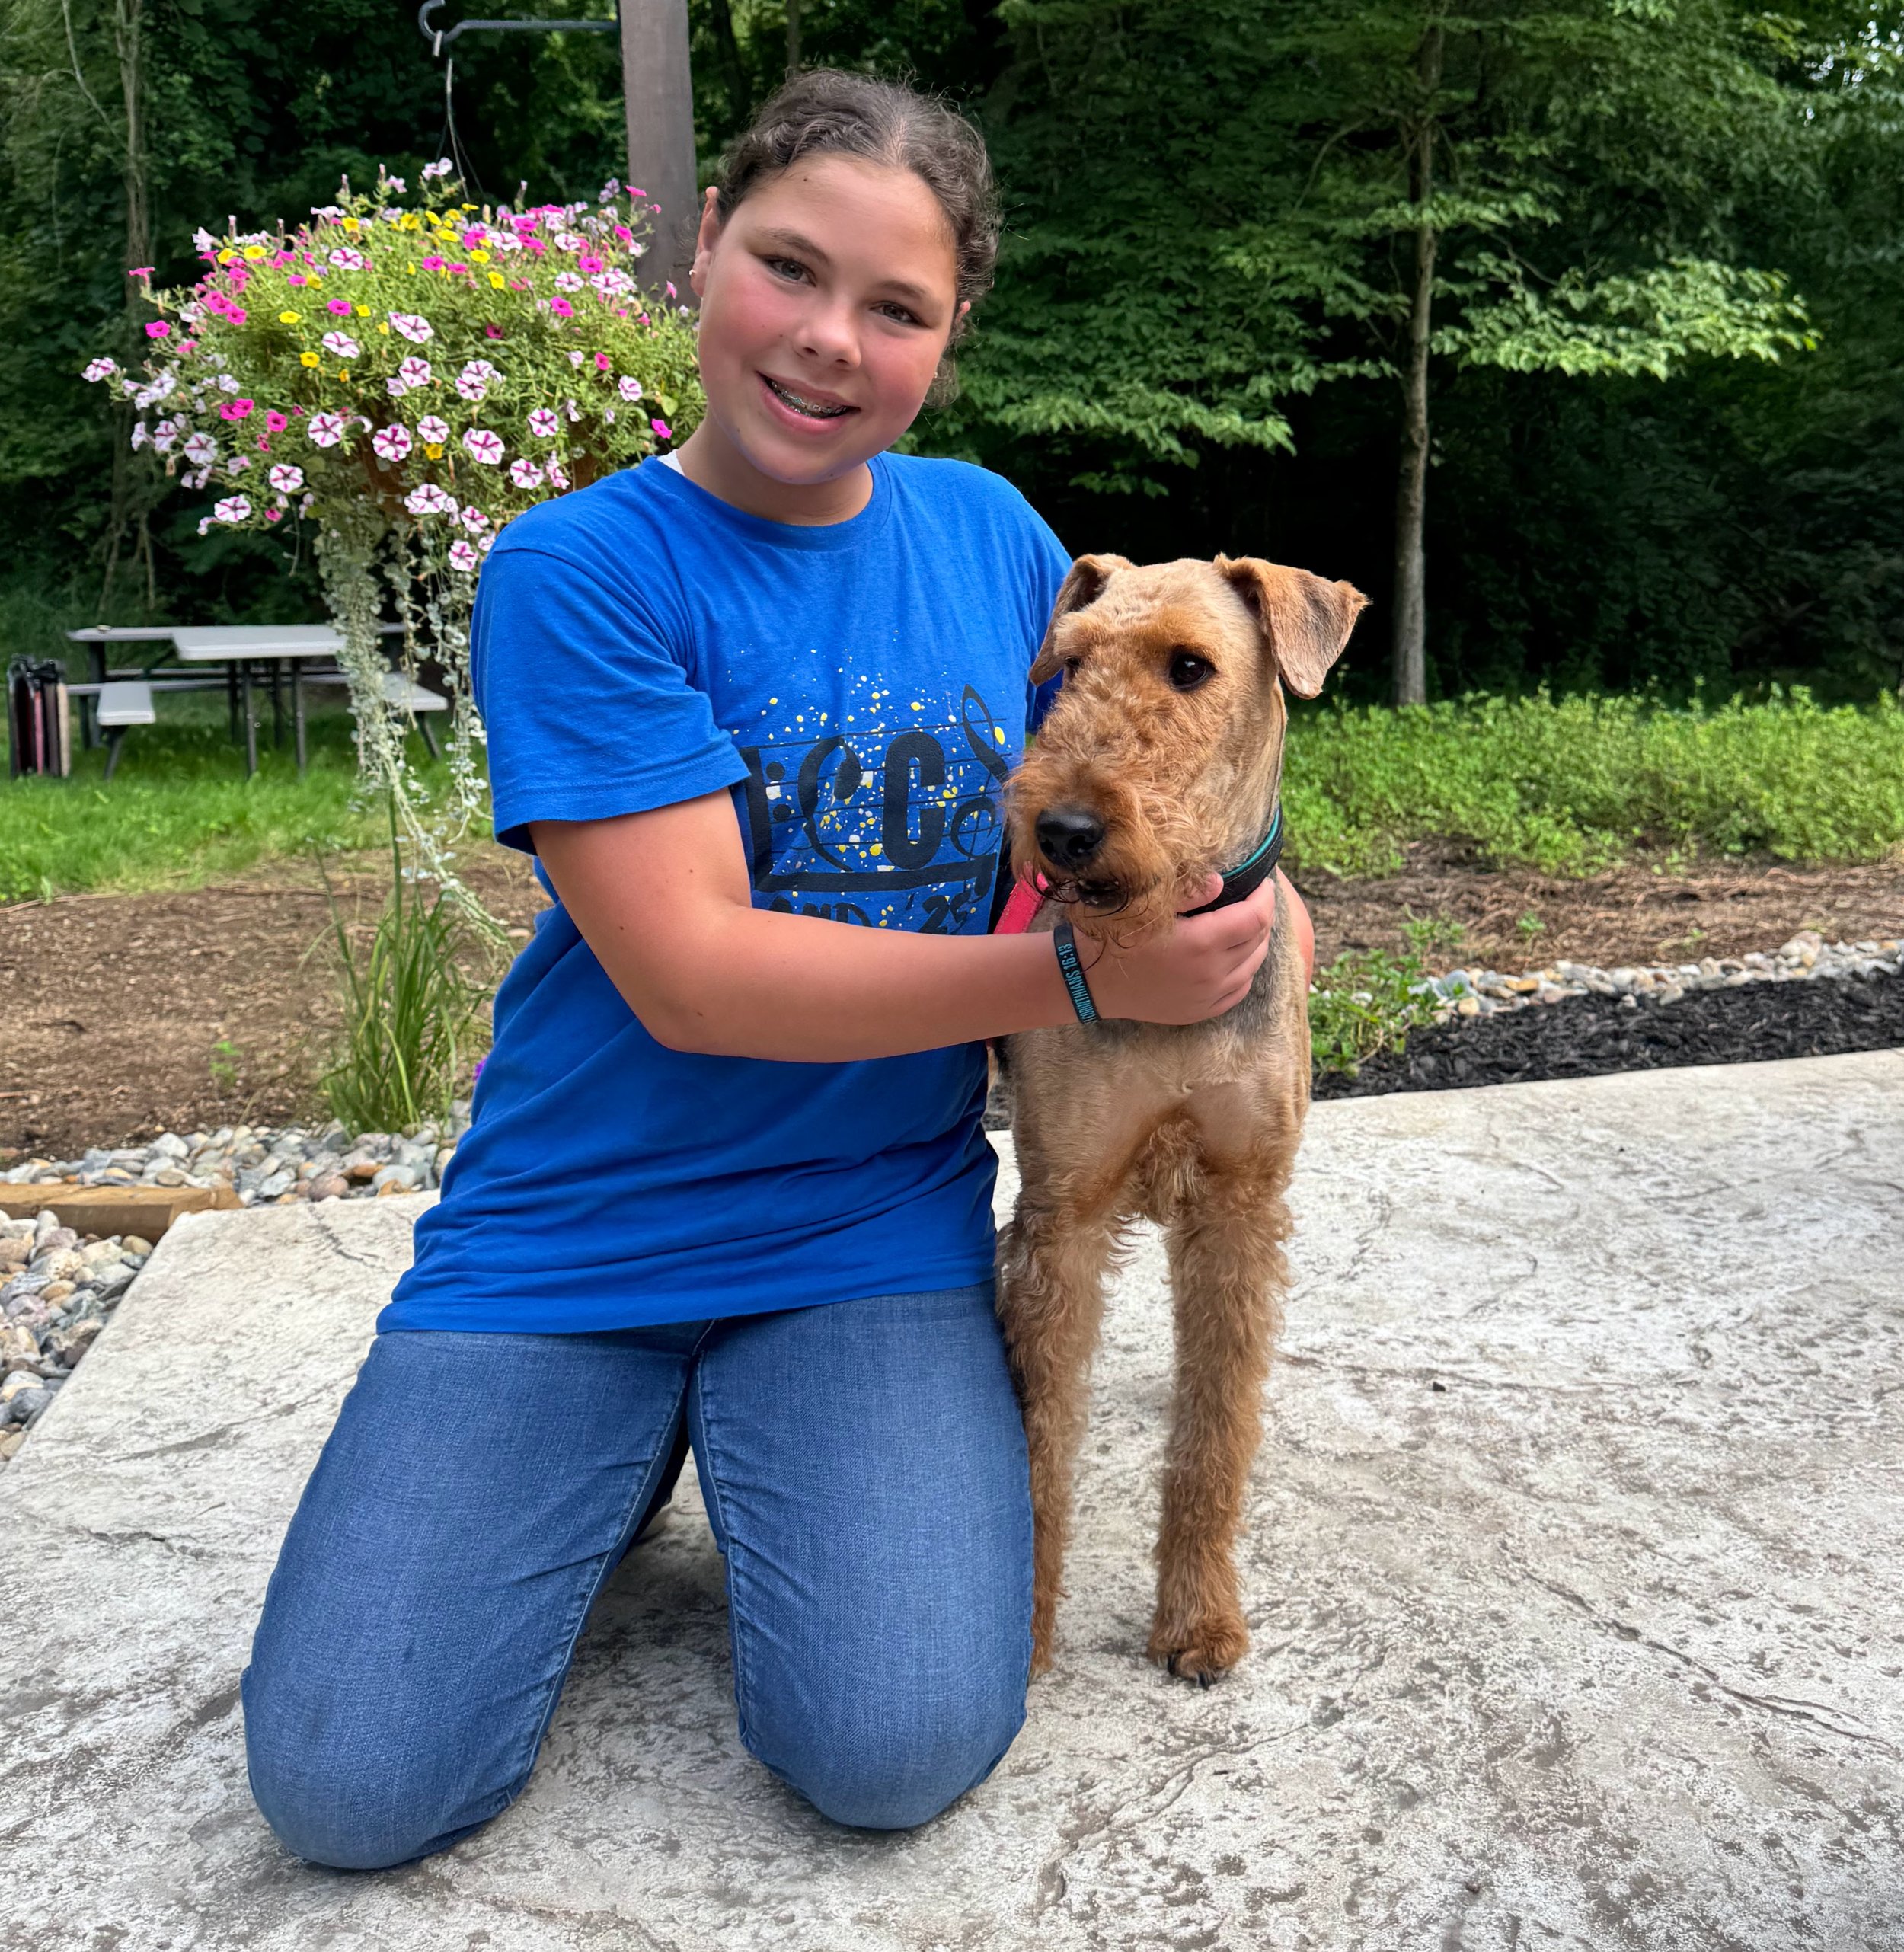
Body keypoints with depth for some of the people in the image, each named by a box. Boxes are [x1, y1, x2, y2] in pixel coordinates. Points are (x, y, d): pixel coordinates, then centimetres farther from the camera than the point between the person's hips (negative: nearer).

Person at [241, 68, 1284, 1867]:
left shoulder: (991, 532, 3)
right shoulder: (580, 570, -12)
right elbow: (691, 973, -19)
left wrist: (1223, 886, -7)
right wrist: (1083, 976, -22)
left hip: (877, 1230, 2)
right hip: (567, 1236, -1)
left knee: (897, 1752, -16)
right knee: (352, 1789, -8)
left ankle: (765, 1447, 13)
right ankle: (629, 1450, 17)